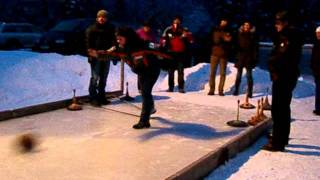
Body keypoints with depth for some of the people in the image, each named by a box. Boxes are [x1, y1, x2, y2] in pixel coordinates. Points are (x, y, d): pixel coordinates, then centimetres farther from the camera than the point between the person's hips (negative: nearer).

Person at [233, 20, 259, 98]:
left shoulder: (253, 35, 2)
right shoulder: (239, 34, 8)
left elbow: (255, 47, 0)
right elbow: (236, 44, 7)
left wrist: (255, 58, -7)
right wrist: (236, 56, -2)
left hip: (249, 57, -2)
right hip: (240, 56, 2)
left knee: (249, 75, -3)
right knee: (238, 75, 7)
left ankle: (249, 92, 0)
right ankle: (236, 90, 14)